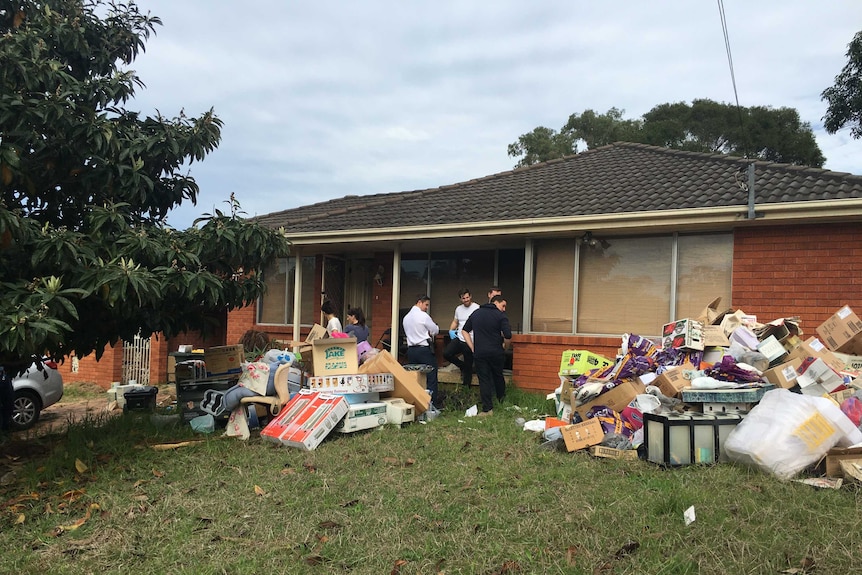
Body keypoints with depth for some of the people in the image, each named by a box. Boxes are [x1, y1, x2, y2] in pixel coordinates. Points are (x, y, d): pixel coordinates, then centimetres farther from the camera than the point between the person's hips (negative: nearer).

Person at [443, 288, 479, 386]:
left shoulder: (477, 308, -9)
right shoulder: (458, 309, 12)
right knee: (446, 353, -10)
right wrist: (451, 330, 6)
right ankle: (462, 366, 14)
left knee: (468, 366, 3)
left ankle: (466, 387, 17)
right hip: (458, 338, 6)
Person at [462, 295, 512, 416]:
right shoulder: (500, 316, -5)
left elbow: (464, 331, 11)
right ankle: (501, 399, 36)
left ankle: (487, 409, 2)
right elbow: (508, 336, -14)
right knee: (498, 376, 19)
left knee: (484, 380, 4)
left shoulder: (475, 313, 11)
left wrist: (473, 347, 8)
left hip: (479, 353, 2)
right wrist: (503, 342, 8)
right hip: (496, 352, -2)